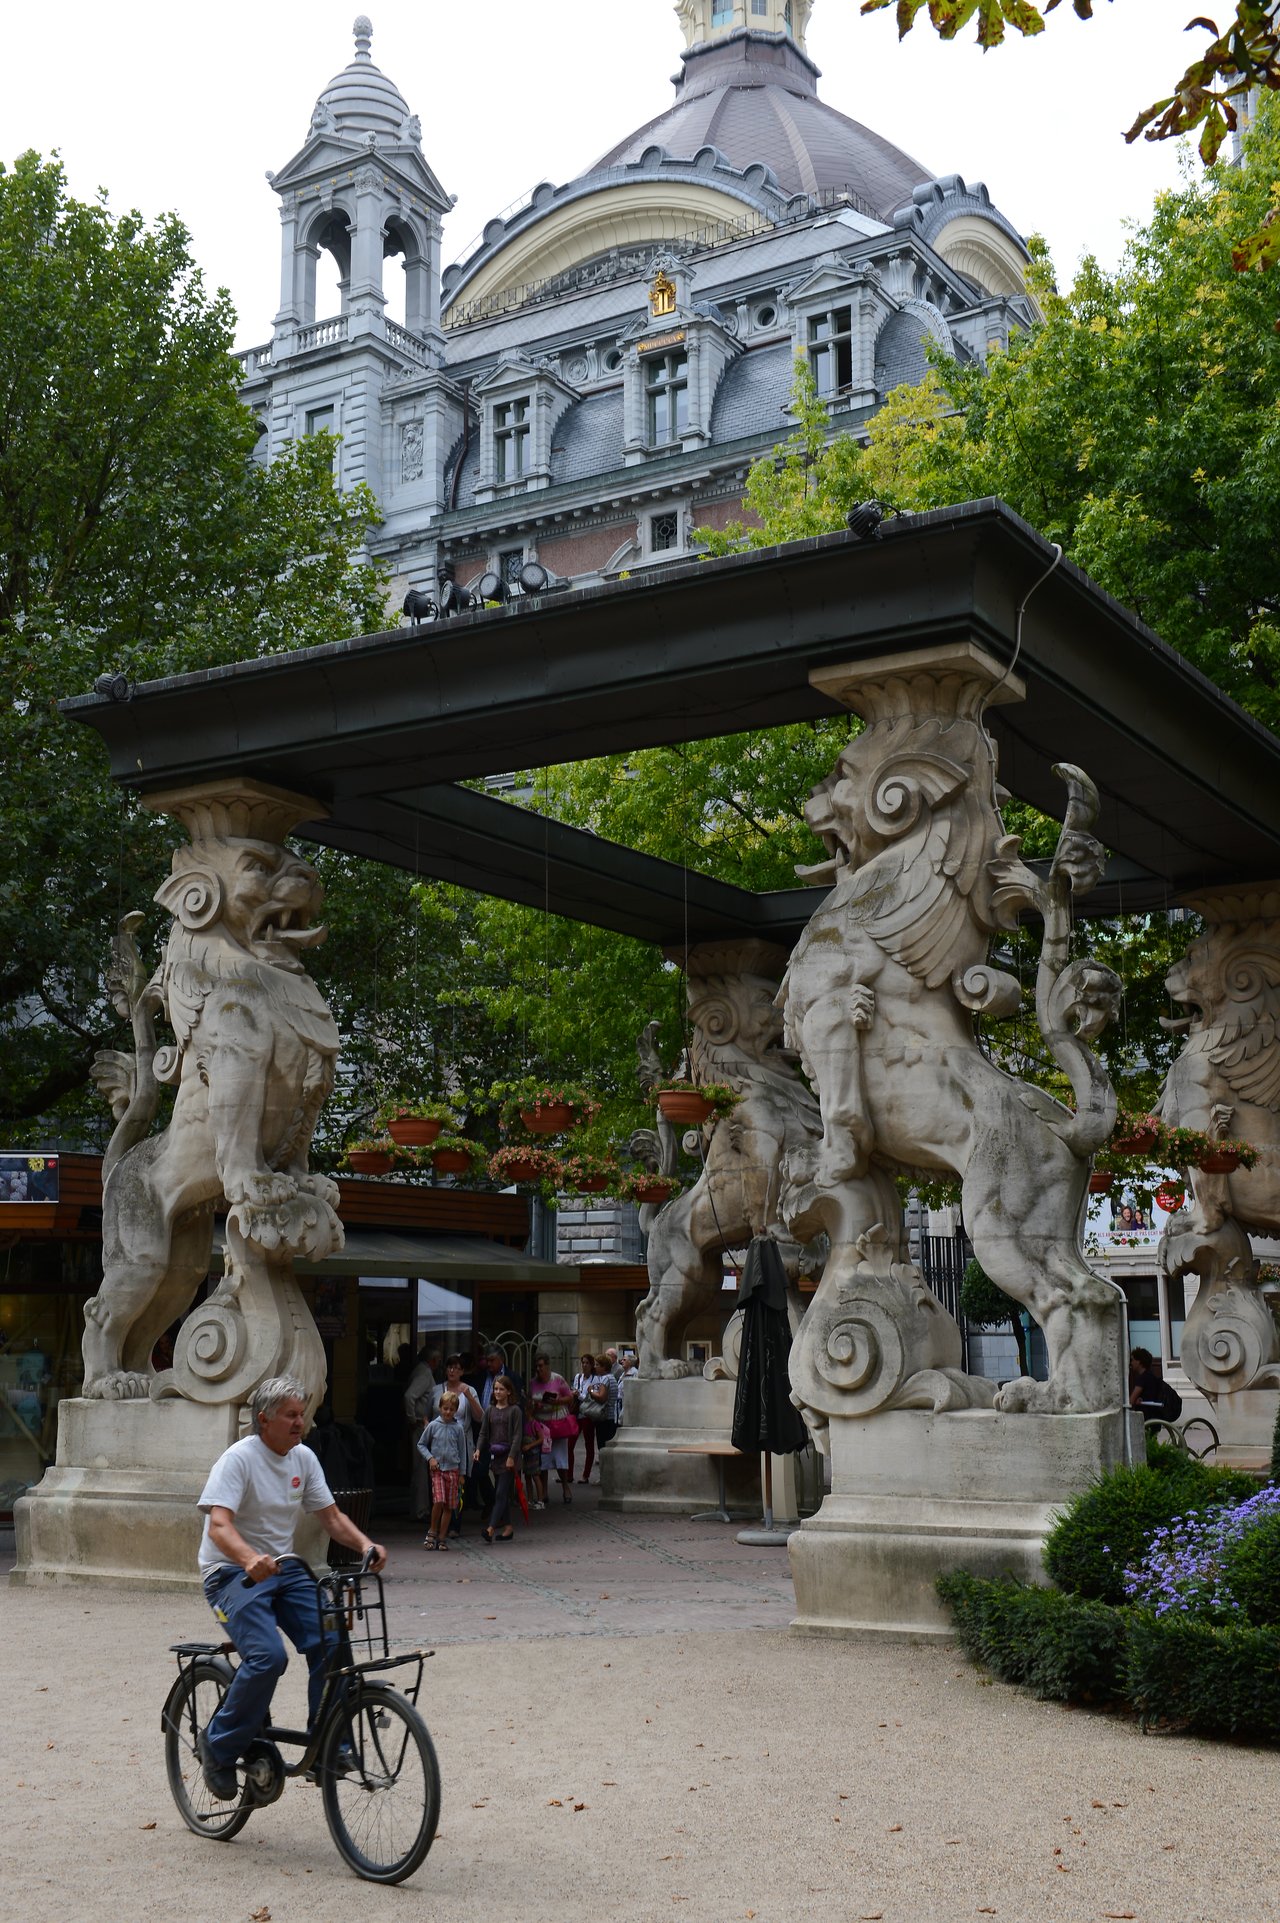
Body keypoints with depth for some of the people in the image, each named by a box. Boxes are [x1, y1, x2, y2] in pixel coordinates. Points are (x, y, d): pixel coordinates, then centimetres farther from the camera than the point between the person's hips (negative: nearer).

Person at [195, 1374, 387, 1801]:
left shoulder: (303, 1458, 6)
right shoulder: (239, 1459, -15)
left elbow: (330, 1515, 8)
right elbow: (219, 1526, -26)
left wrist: (365, 1544, -12)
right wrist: (250, 1559, -46)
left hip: (284, 1569, 6)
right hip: (233, 1574, -6)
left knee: (330, 1643, -16)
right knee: (268, 1656, -27)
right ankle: (218, 1747, -6)